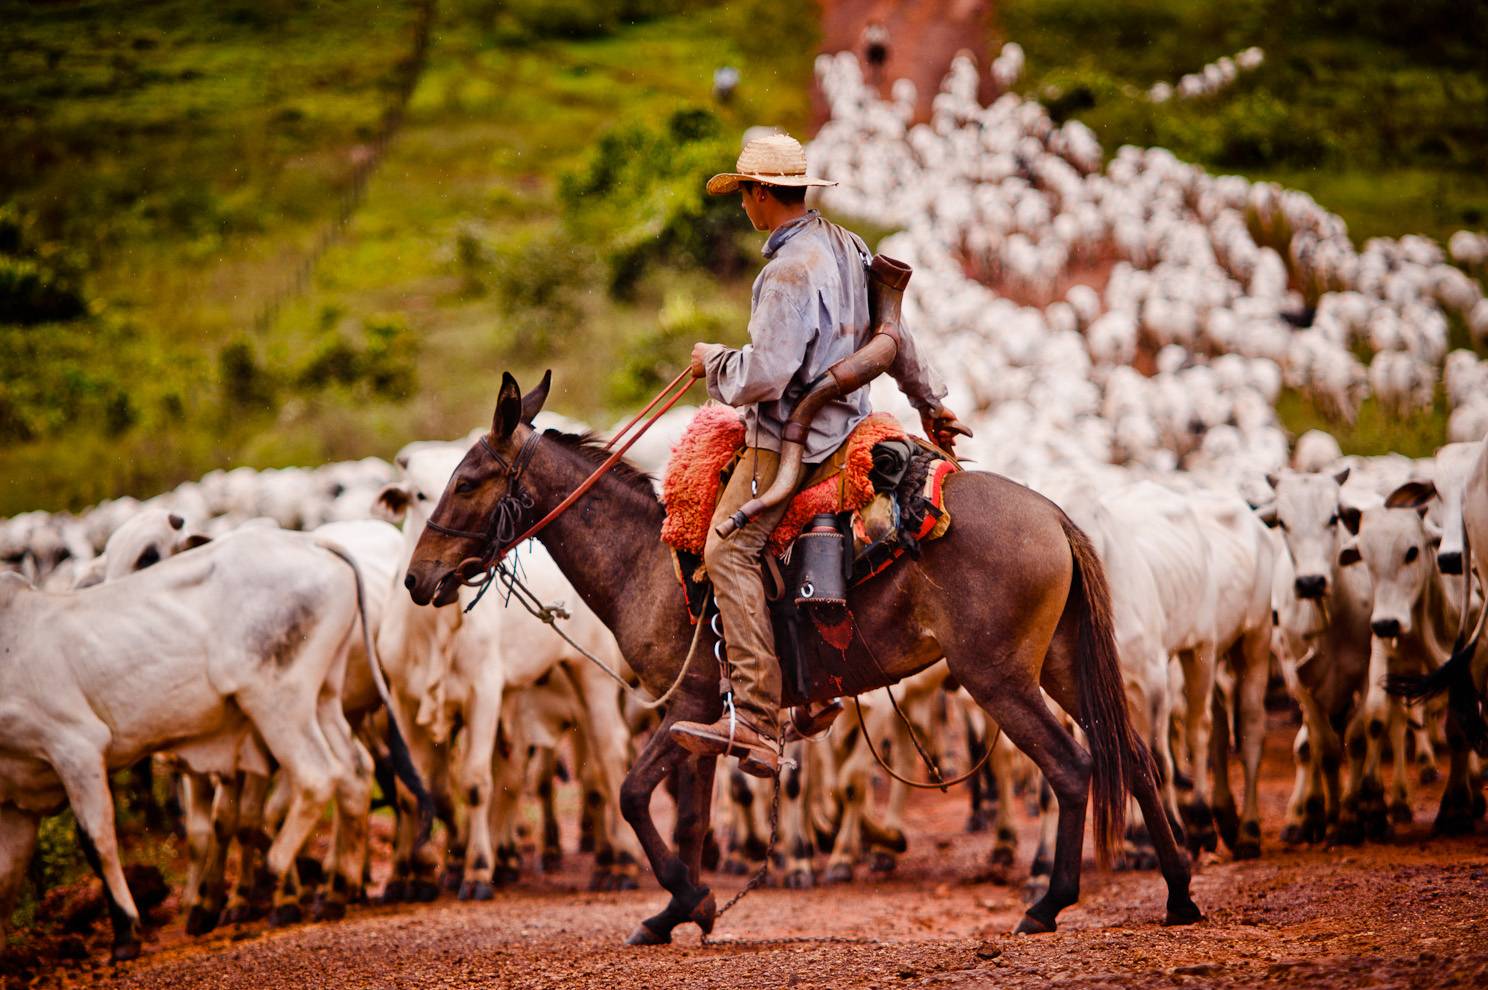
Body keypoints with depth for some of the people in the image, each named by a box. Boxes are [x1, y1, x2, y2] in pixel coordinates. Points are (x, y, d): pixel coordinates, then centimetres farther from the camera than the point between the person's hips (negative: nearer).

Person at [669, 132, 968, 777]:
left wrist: (713, 360, -6)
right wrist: (929, 402, 35)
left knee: (730, 548, -15)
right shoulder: (848, 248, 10)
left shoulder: (790, 270, -21)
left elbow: (764, 375, -26)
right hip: (844, 422, 11)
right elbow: (892, 333, 23)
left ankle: (757, 721, -26)